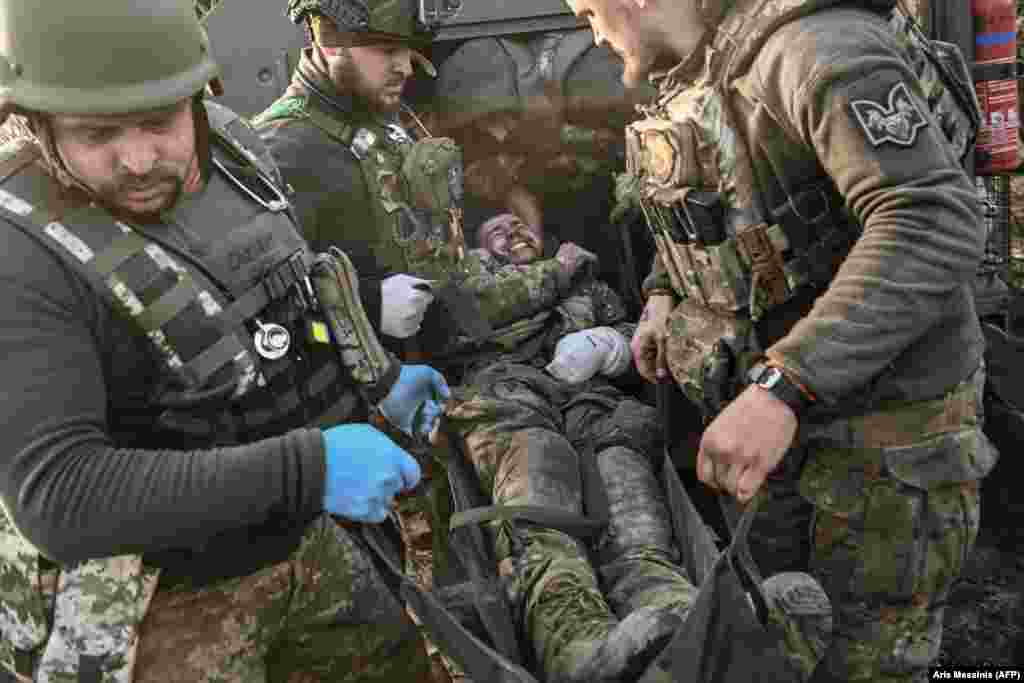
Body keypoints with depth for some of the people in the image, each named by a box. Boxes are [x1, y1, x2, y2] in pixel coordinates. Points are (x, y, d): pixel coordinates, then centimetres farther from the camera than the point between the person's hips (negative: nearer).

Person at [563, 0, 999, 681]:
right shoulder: (688, 86, 9)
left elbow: (936, 225, -31)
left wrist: (781, 387, -38)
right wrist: (664, 297, 8)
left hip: (886, 424, -8)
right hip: (782, 415, 8)